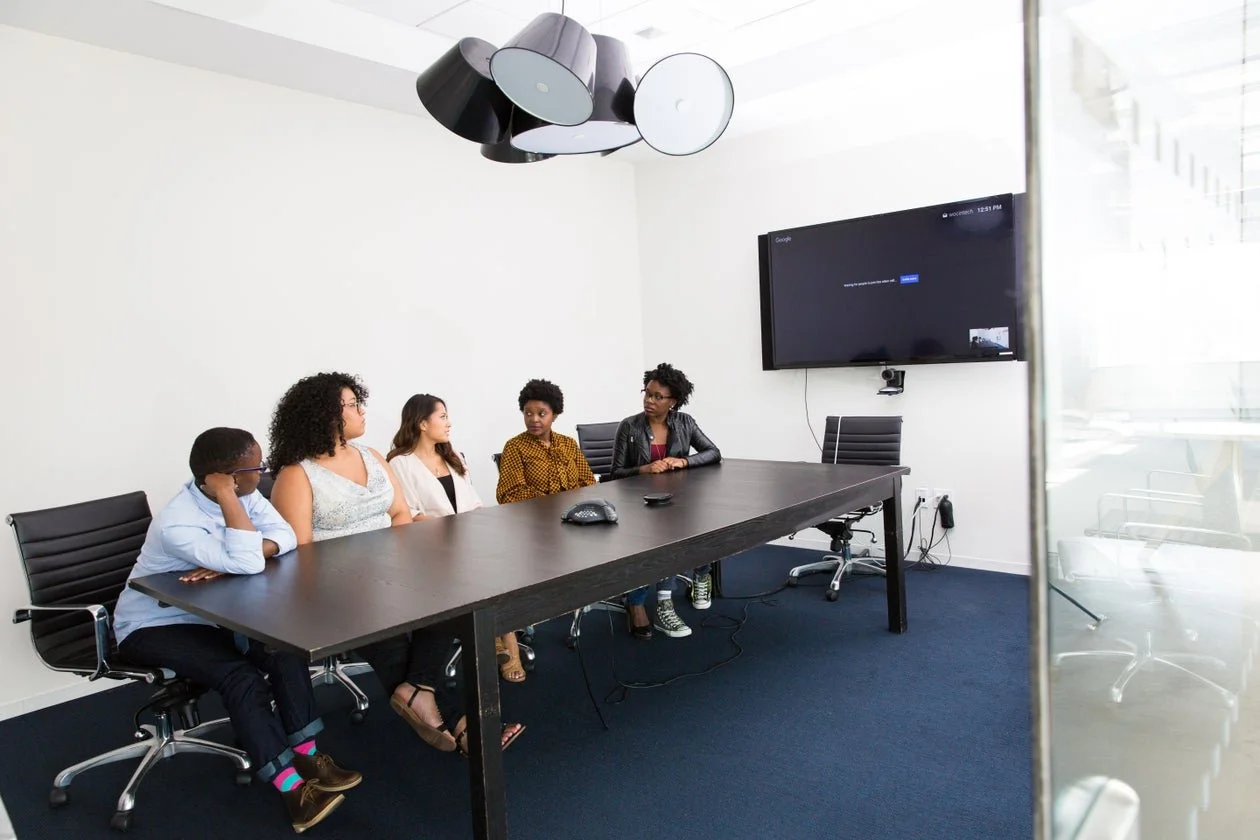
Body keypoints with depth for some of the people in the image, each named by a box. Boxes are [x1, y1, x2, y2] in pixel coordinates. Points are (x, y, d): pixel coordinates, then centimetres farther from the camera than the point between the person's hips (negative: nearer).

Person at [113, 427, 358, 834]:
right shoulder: (177, 523, -30)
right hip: (152, 627, -7)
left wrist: (228, 563, -30)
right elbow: (248, 564, -40)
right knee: (239, 675, -28)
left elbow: (285, 536, -17)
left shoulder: (243, 494, -9)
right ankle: (293, 790, -24)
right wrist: (226, 497, -38)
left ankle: (306, 755, -8)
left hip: (208, 616, 7)